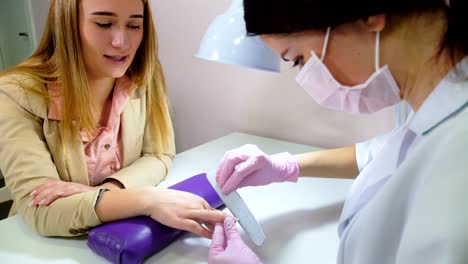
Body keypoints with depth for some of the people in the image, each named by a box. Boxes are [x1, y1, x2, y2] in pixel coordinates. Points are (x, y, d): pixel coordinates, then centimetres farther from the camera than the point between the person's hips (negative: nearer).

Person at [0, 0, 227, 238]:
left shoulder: (143, 77, -8)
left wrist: (107, 190, -22)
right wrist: (147, 200, -37)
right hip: (54, 247, -3)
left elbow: (159, 156, -4)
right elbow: (40, 211, -25)